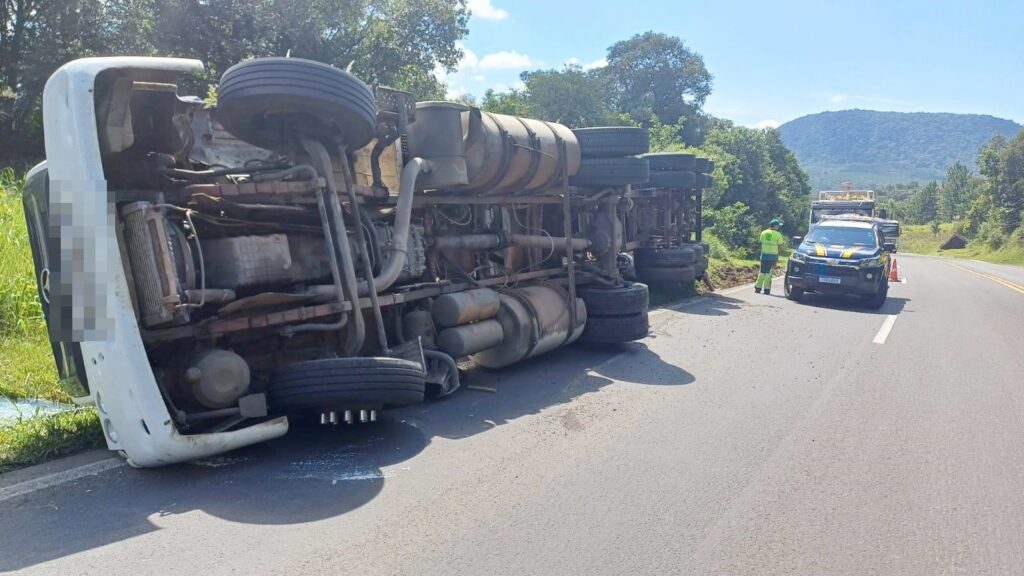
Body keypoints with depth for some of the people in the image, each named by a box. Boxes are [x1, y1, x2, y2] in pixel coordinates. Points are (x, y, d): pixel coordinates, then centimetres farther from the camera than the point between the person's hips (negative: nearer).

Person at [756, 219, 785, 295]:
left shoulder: (763, 233, 5)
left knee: (762, 272, 12)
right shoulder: (778, 234, -8)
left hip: (764, 254, 4)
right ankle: (767, 289, 1)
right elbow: (780, 246, -3)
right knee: (768, 272, 1)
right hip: (772, 255, -4)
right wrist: (783, 242, 16)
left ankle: (758, 287, 10)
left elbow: (762, 243, 8)